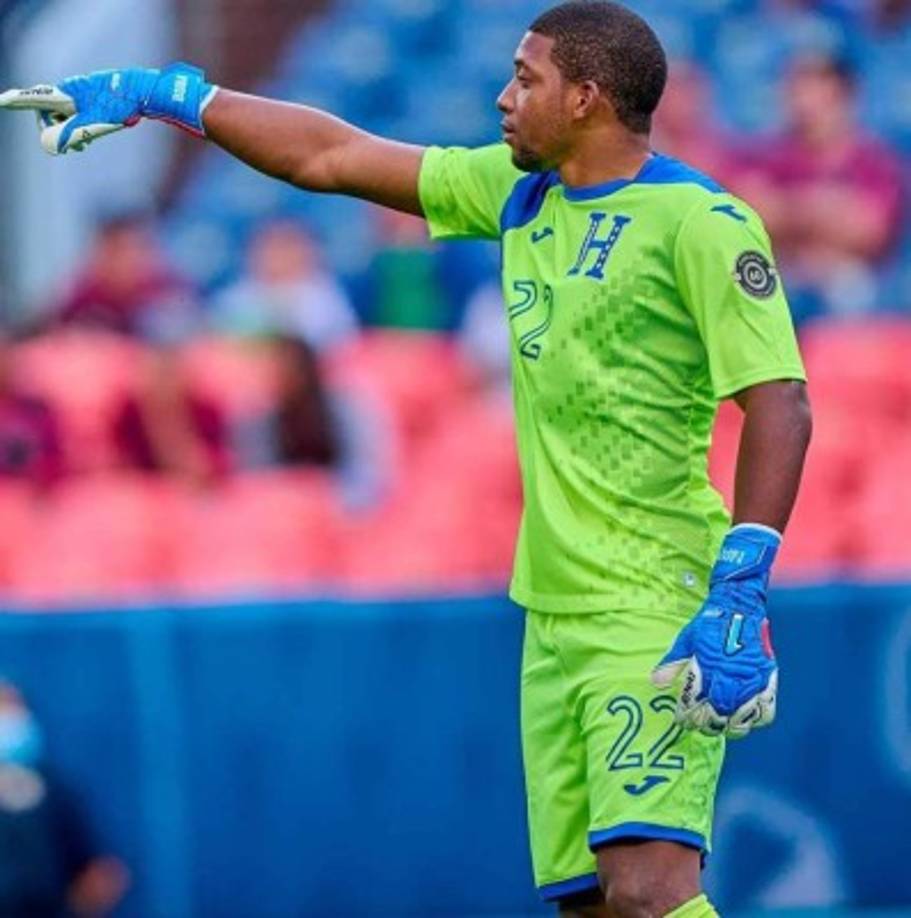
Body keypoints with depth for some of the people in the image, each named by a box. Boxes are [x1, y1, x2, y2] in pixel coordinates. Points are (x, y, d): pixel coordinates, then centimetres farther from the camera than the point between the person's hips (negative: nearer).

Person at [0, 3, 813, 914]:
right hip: (555, 610, 8)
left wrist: (739, 596, -23)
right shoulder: (521, 192, 14)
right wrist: (157, 95, 23)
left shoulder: (700, 223, -9)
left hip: (659, 618, -8)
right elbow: (330, 156, 22)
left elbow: (778, 404, -15)